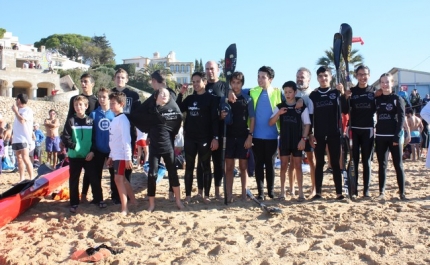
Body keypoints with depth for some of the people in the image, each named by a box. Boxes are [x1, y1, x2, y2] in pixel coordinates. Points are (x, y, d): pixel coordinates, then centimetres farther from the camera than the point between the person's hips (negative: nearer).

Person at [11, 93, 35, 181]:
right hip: (16, 139, 9)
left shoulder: (27, 110, -6)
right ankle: (21, 179, 12)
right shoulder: (19, 110, 18)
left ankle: (32, 179, -14)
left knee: (25, 159, -15)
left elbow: (22, 120, -20)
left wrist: (15, 111, -7)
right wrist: (13, 135, 14)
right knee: (19, 159, 8)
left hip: (24, 139, -8)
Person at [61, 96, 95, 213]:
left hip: (89, 156, 0)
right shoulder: (71, 121, -1)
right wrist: (73, 146, -15)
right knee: (73, 180, 7)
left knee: (94, 178, 8)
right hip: (74, 156, 0)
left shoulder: (91, 121, 1)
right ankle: (74, 203, 16)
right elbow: (65, 137, -5)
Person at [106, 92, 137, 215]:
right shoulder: (115, 119, 13)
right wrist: (111, 156, 19)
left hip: (122, 156, -9)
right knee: (122, 179, 16)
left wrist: (128, 158, -23)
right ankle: (133, 200, 29)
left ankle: (124, 209, -6)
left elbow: (126, 139, -20)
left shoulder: (122, 119, -15)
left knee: (118, 179, -9)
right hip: (116, 155, 9)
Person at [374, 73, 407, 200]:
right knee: (381, 165, 5)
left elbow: (401, 118, -6)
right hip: (380, 137, 3)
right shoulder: (377, 99, 10)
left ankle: (402, 192, 5)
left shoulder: (397, 99, 0)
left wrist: (397, 137, -14)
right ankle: (382, 192, 9)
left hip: (394, 137, -3)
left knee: (398, 165, 0)